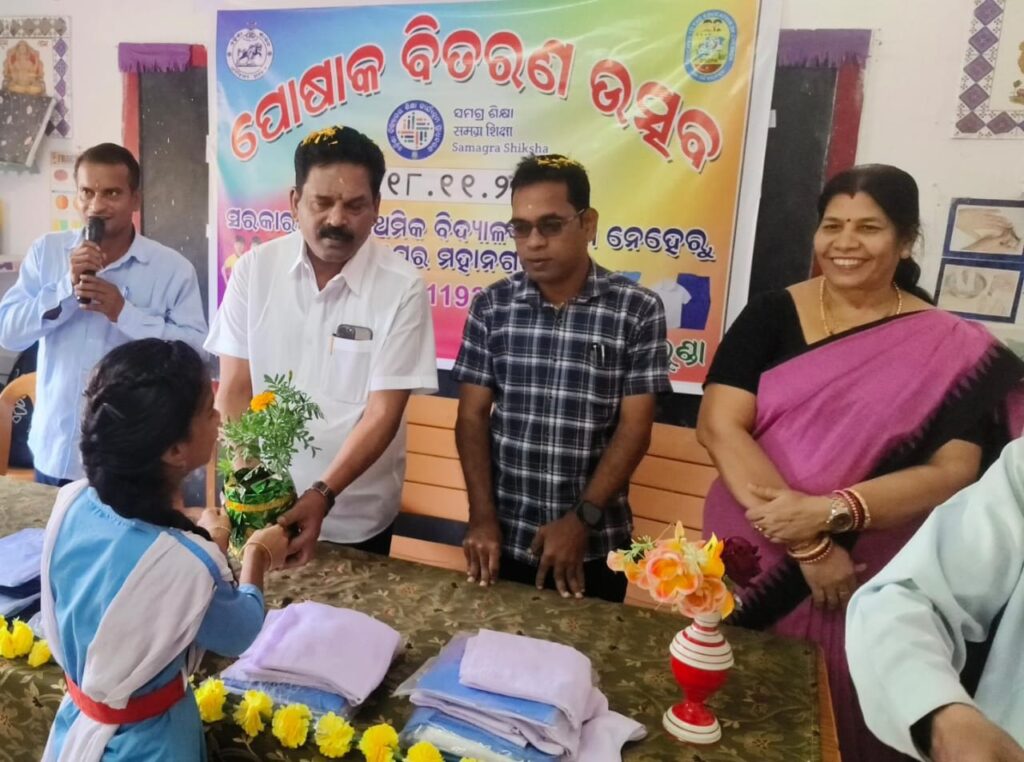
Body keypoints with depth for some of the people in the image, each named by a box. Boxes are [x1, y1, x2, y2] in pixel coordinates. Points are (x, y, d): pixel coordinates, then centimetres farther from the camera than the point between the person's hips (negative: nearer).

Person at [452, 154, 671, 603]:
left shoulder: (638, 310, -7)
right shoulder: (492, 306, -1)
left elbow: (634, 427, -8)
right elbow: (472, 417, -1)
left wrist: (582, 518, -13)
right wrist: (482, 516, -8)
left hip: (595, 543, -1)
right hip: (504, 538, 2)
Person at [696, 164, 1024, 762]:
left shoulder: (953, 349, -3)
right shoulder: (771, 316, -3)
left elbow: (953, 472, -10)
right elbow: (718, 424, -13)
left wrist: (832, 511, -25)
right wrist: (808, 541, -20)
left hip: (869, 587, -1)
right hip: (751, 562, 1)